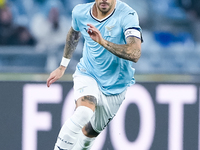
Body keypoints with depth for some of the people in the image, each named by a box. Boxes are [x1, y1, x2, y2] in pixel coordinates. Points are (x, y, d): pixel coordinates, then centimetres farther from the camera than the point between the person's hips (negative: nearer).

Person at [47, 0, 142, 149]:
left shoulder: (127, 15, -24)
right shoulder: (80, 12, -11)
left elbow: (134, 54, -39)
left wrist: (103, 42, -49)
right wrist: (62, 66, 20)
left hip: (115, 85, 0)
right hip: (87, 74, 0)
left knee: (91, 132, 9)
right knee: (83, 112, -30)